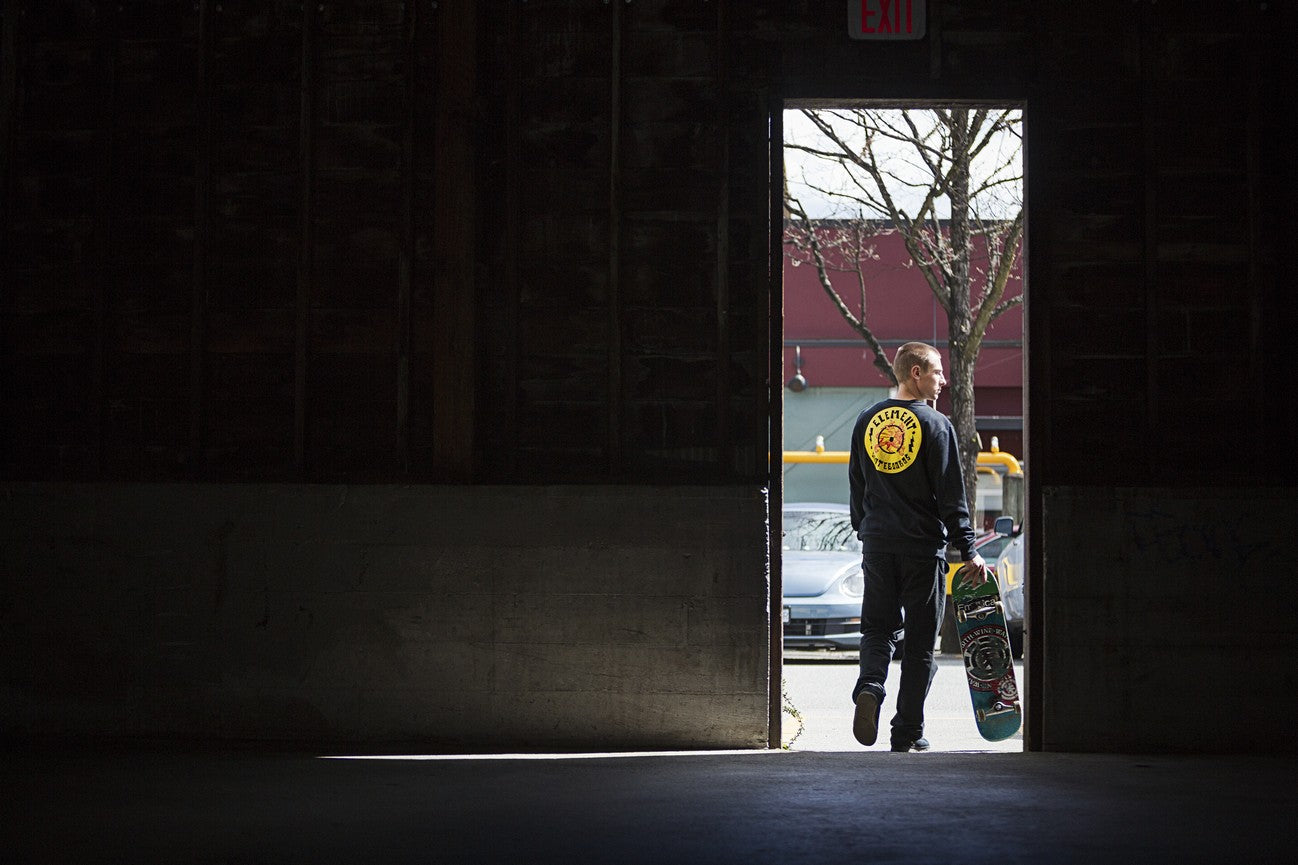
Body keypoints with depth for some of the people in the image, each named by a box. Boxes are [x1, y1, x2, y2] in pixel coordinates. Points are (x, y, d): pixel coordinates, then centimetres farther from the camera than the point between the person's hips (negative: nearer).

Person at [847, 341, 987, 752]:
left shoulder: (867, 421, 8)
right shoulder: (935, 424, -8)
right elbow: (951, 495, -9)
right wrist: (968, 551, -5)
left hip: (877, 544, 4)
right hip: (923, 546, -4)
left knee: (878, 628, 13)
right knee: (919, 640, 5)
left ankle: (870, 686, -16)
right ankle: (908, 732, 8)